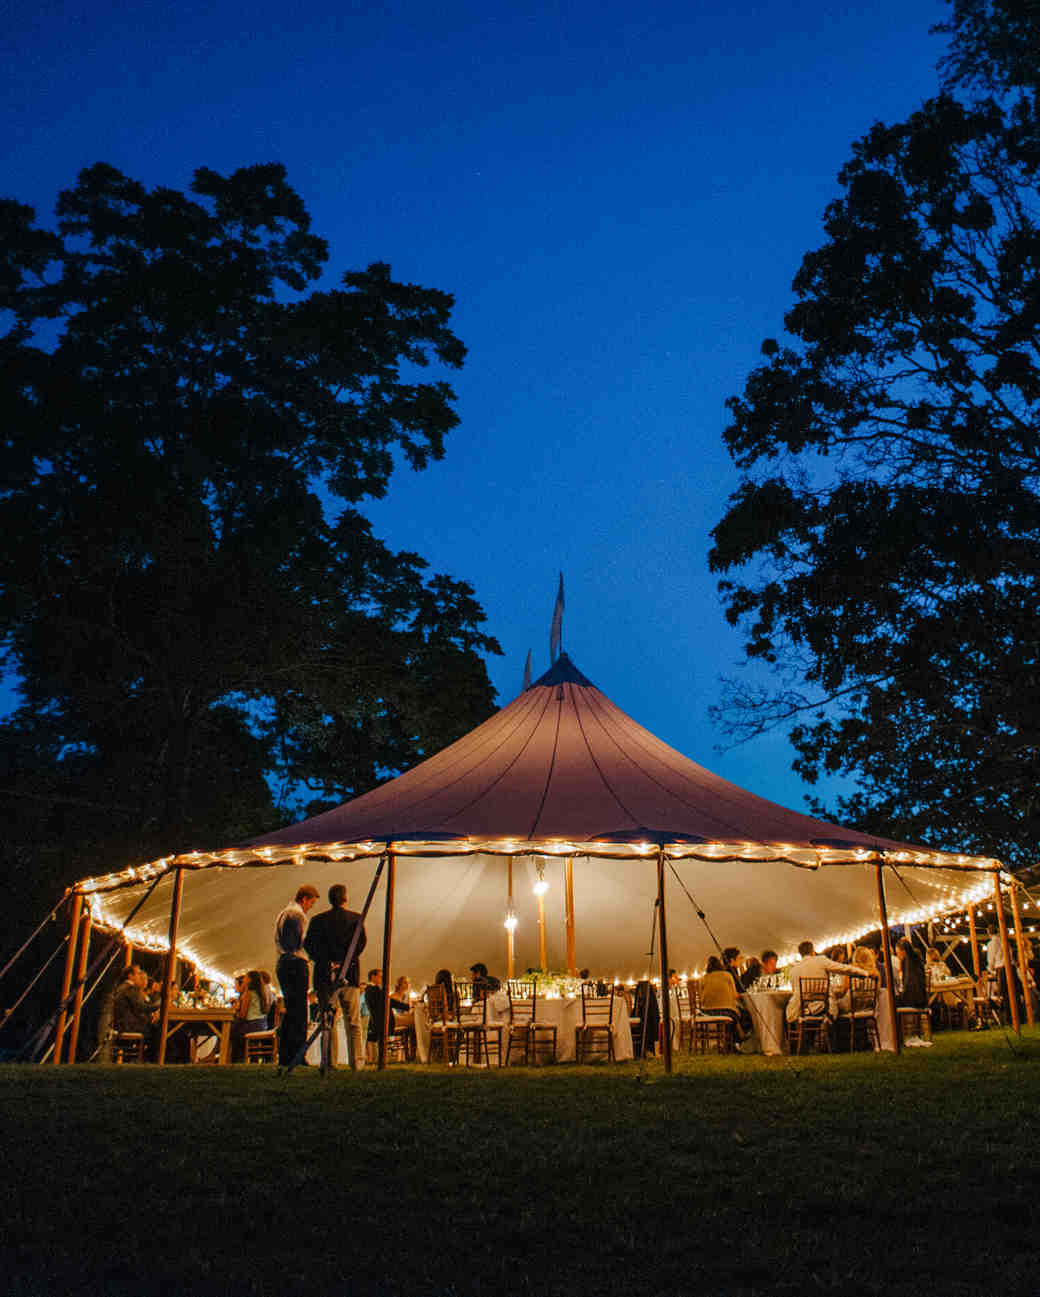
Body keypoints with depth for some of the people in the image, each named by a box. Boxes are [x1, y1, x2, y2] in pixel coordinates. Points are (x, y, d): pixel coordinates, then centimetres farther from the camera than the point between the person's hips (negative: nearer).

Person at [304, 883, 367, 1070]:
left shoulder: (318, 920, 7)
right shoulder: (355, 918, 3)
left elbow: (308, 944, -2)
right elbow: (361, 942, -9)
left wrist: (326, 963, -5)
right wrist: (346, 962, -10)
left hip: (325, 976, 1)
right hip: (350, 975, -1)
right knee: (353, 1023, 6)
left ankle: (329, 1062, 3)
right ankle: (357, 1062, 4)